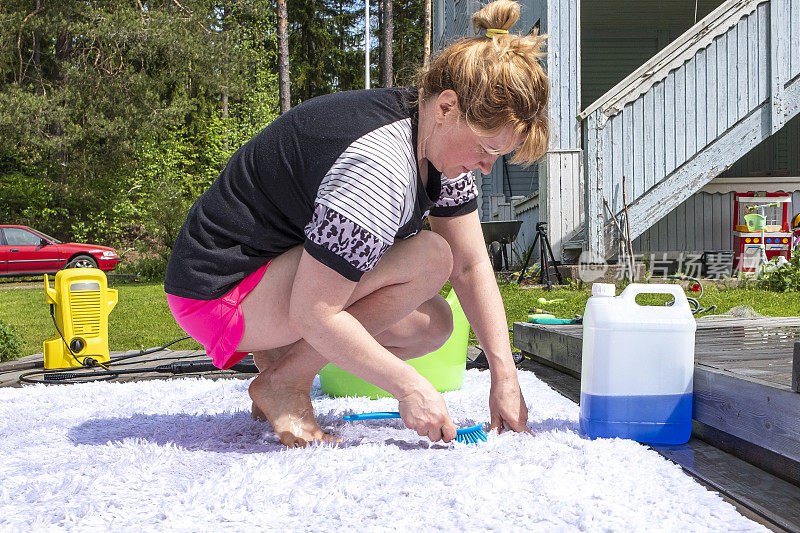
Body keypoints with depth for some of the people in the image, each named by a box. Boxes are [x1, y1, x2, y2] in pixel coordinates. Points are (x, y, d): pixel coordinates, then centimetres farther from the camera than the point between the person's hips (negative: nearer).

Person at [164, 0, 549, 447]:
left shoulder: (442, 138, 0)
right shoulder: (379, 164, -31)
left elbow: (473, 267, 2)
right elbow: (312, 314, -29)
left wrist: (505, 376, -4)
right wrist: (409, 385, -23)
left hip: (282, 266, 9)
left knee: (434, 324, 3)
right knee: (429, 258, -22)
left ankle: (281, 353, 10)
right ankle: (284, 384, -11)